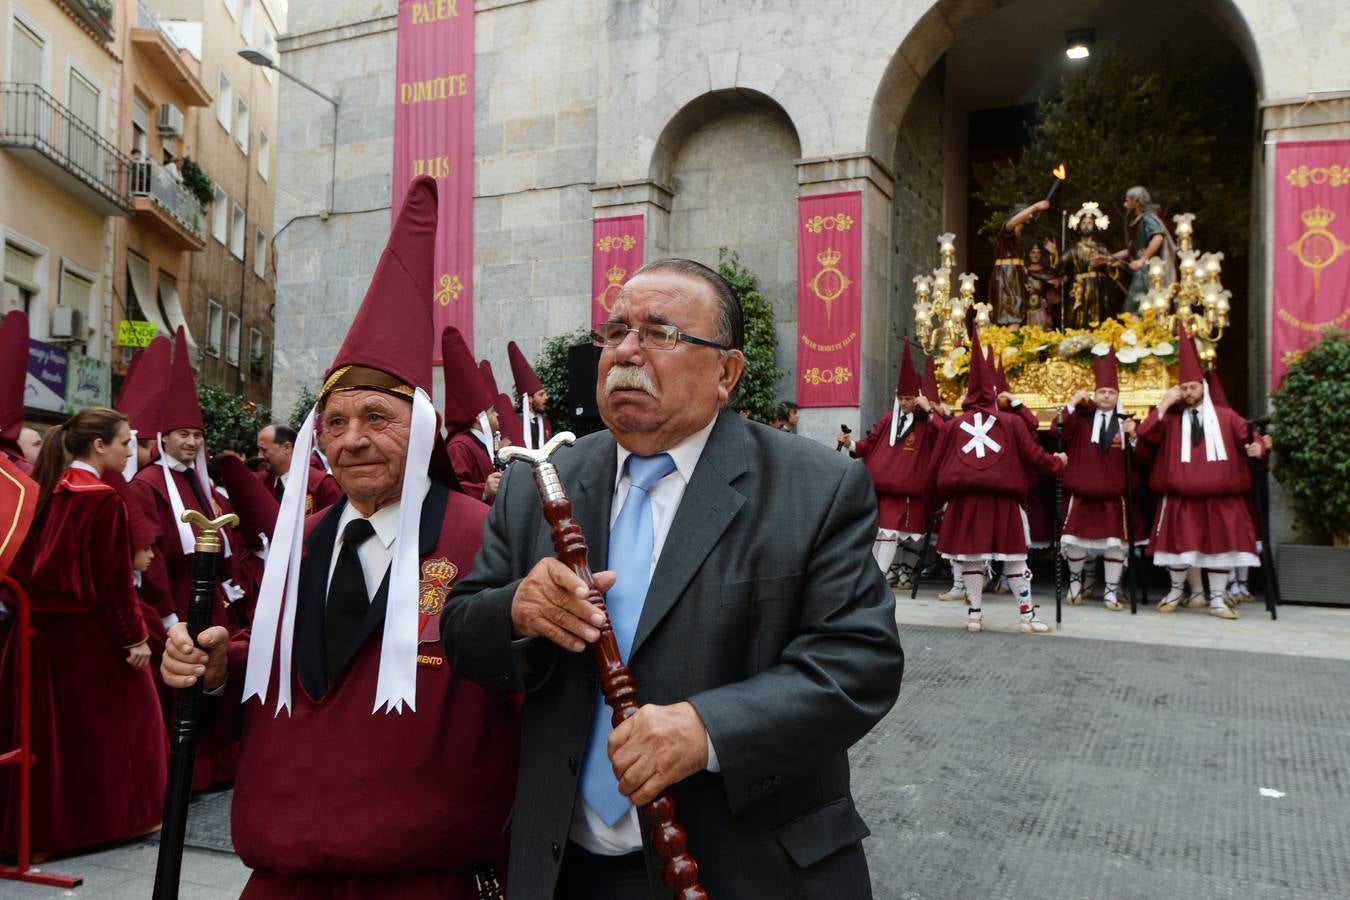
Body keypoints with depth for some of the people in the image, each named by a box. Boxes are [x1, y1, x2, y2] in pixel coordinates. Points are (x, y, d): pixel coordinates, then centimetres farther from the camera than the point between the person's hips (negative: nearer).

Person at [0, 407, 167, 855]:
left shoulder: (44, 491, 4)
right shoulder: (105, 499, -16)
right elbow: (115, 580, -16)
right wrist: (135, 636, -10)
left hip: (39, 627, 7)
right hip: (90, 633, -6)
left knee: (48, 723, 14)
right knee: (108, 720, 9)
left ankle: (40, 823, 23)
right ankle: (113, 813, 20)